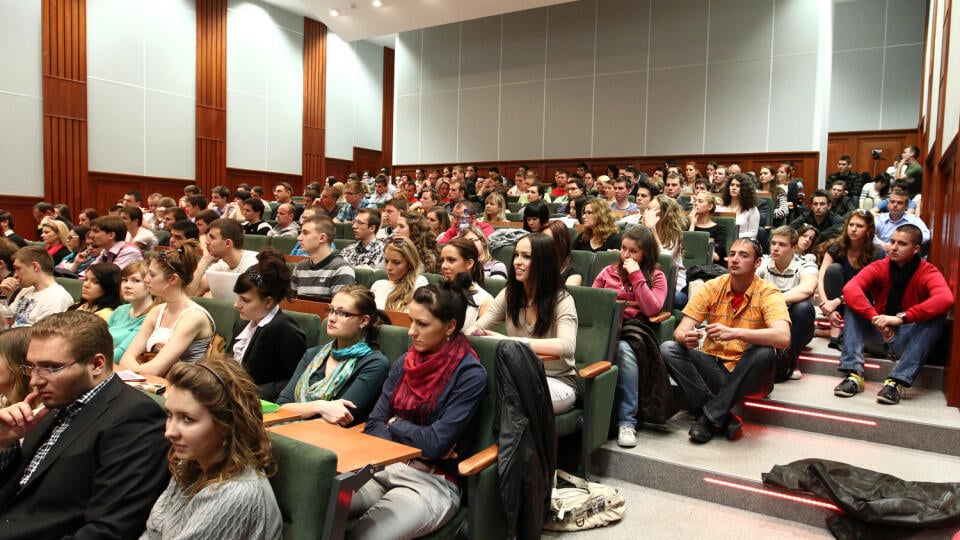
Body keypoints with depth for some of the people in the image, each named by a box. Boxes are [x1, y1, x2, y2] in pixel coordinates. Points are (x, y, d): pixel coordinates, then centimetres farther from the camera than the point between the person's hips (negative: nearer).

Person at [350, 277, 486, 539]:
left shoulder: (470, 374, -12)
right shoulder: (405, 362, 7)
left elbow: (437, 443, -17)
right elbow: (373, 424, 4)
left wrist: (395, 423, -1)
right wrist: (417, 443, -12)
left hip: (433, 482, -5)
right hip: (384, 467, 5)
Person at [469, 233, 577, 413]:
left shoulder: (561, 299, -11)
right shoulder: (509, 294, 5)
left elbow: (567, 346, -29)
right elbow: (476, 329, -1)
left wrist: (510, 341, -37)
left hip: (557, 381, -4)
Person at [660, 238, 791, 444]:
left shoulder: (768, 294, -9)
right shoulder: (712, 288, -1)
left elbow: (783, 337, -28)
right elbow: (680, 330, -7)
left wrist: (734, 333, -40)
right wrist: (685, 337, -32)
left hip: (748, 375, -3)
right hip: (713, 368, 3)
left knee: (764, 353, -34)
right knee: (667, 349, -20)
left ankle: (710, 416, -22)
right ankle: (725, 419, -23)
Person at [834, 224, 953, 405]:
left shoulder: (928, 273, -10)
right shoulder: (879, 267, -5)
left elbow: (945, 299, -33)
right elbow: (850, 288, -25)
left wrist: (901, 318, -43)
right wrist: (874, 318, -39)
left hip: (907, 342, -2)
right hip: (877, 338, 2)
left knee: (936, 313, -26)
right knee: (854, 301, -17)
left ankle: (897, 382, -35)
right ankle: (854, 374, -30)